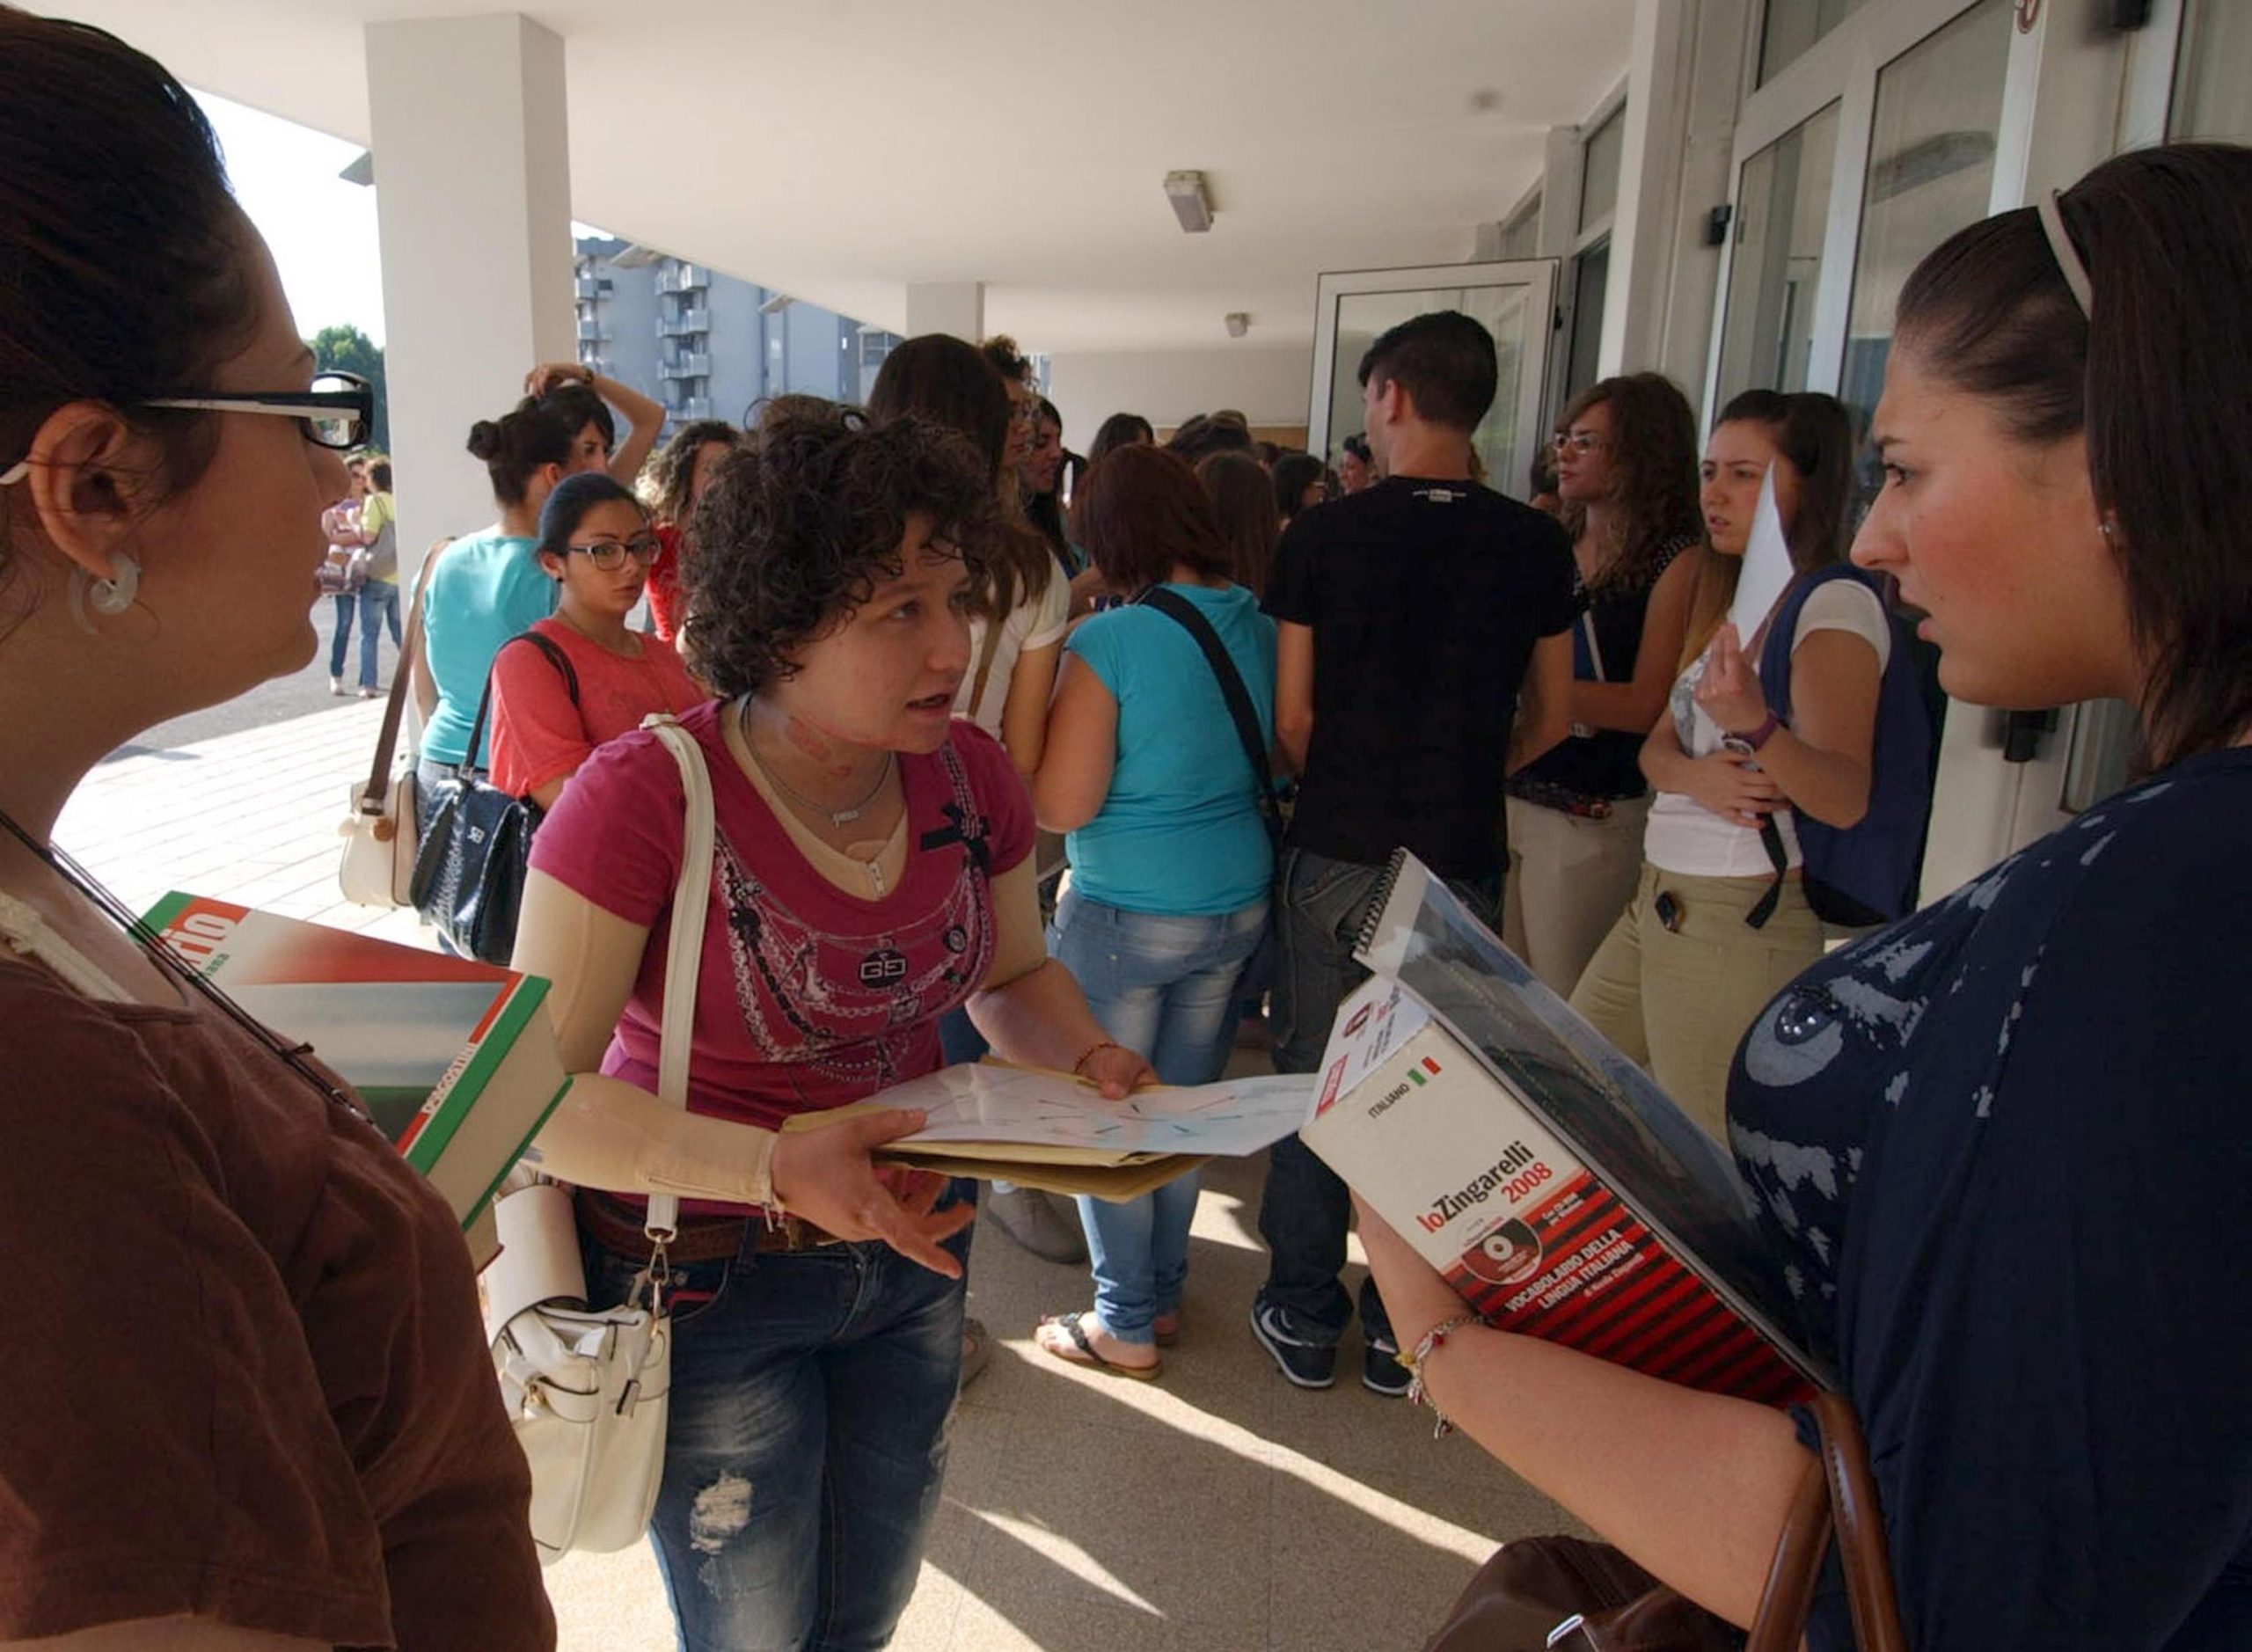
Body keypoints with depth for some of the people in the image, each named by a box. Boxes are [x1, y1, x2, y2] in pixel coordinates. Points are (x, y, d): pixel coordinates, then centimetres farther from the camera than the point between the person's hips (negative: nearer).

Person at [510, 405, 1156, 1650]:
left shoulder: (969, 776, -8)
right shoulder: (644, 796, -24)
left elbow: (1014, 974, 8)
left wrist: (1087, 1060, -13)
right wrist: (773, 1167, -35)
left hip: (914, 1246, 5)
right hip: (709, 1279, -5)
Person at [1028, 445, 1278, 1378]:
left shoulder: (1107, 644, -19)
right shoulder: (1265, 629, -1)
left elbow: (1062, 806, -18)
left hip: (1124, 915, -6)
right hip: (1239, 905, 6)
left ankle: (1125, 1325, 22)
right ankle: (1164, 1292, 34)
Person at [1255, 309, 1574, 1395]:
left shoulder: (1322, 535, -7)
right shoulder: (1535, 545, -1)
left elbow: (1292, 716, -5)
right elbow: (1549, 719, 6)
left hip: (1335, 851, -1)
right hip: (1461, 857, 2)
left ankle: (1304, 1317, 24)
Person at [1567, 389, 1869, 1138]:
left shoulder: (1837, 606, -11)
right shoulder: (1727, 600, 16)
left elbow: (1847, 800, -21)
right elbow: (1658, 742, 12)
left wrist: (1753, 724, -40)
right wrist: (1692, 774, -12)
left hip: (1739, 921, -8)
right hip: (1660, 900, 9)